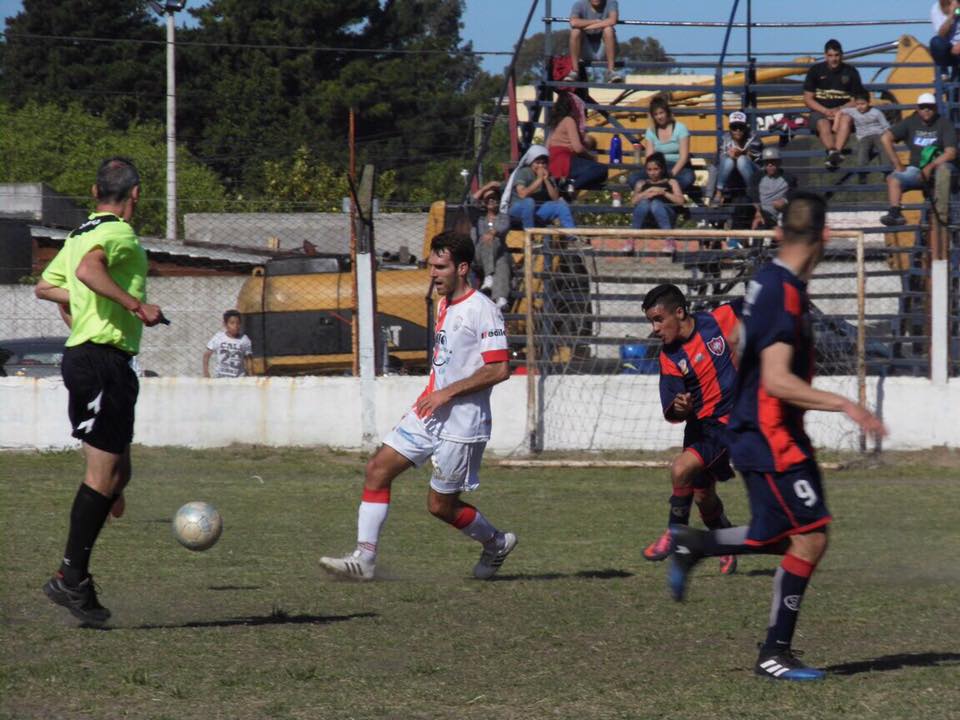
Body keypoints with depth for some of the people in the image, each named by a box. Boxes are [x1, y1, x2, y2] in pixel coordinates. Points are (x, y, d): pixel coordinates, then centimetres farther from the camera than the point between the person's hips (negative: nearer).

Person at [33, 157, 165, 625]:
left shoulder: (82, 233, 18)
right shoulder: (119, 234, -11)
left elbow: (46, 287, 26)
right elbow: (88, 269, -31)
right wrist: (136, 305, -26)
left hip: (84, 357, 10)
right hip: (105, 362, -10)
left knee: (115, 473, 13)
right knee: (104, 473, -8)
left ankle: (76, 574, 10)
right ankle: (71, 578, -7)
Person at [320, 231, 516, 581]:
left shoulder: (481, 310, -16)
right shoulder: (444, 305, 12)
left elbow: (499, 369, -22)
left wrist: (447, 393, -22)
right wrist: (431, 395, 17)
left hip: (461, 422, -9)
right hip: (428, 414, 9)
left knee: (440, 505, 0)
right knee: (378, 469, -4)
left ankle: (497, 544, 26)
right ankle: (364, 558, -4)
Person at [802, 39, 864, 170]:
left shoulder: (851, 72, 9)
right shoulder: (815, 70, 7)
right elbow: (807, 99, 5)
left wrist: (839, 110, -11)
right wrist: (826, 111, -11)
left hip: (843, 110, 0)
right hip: (820, 111, 0)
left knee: (846, 119, -36)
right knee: (824, 124, -35)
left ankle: (836, 152, -56)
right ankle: (832, 152, -61)